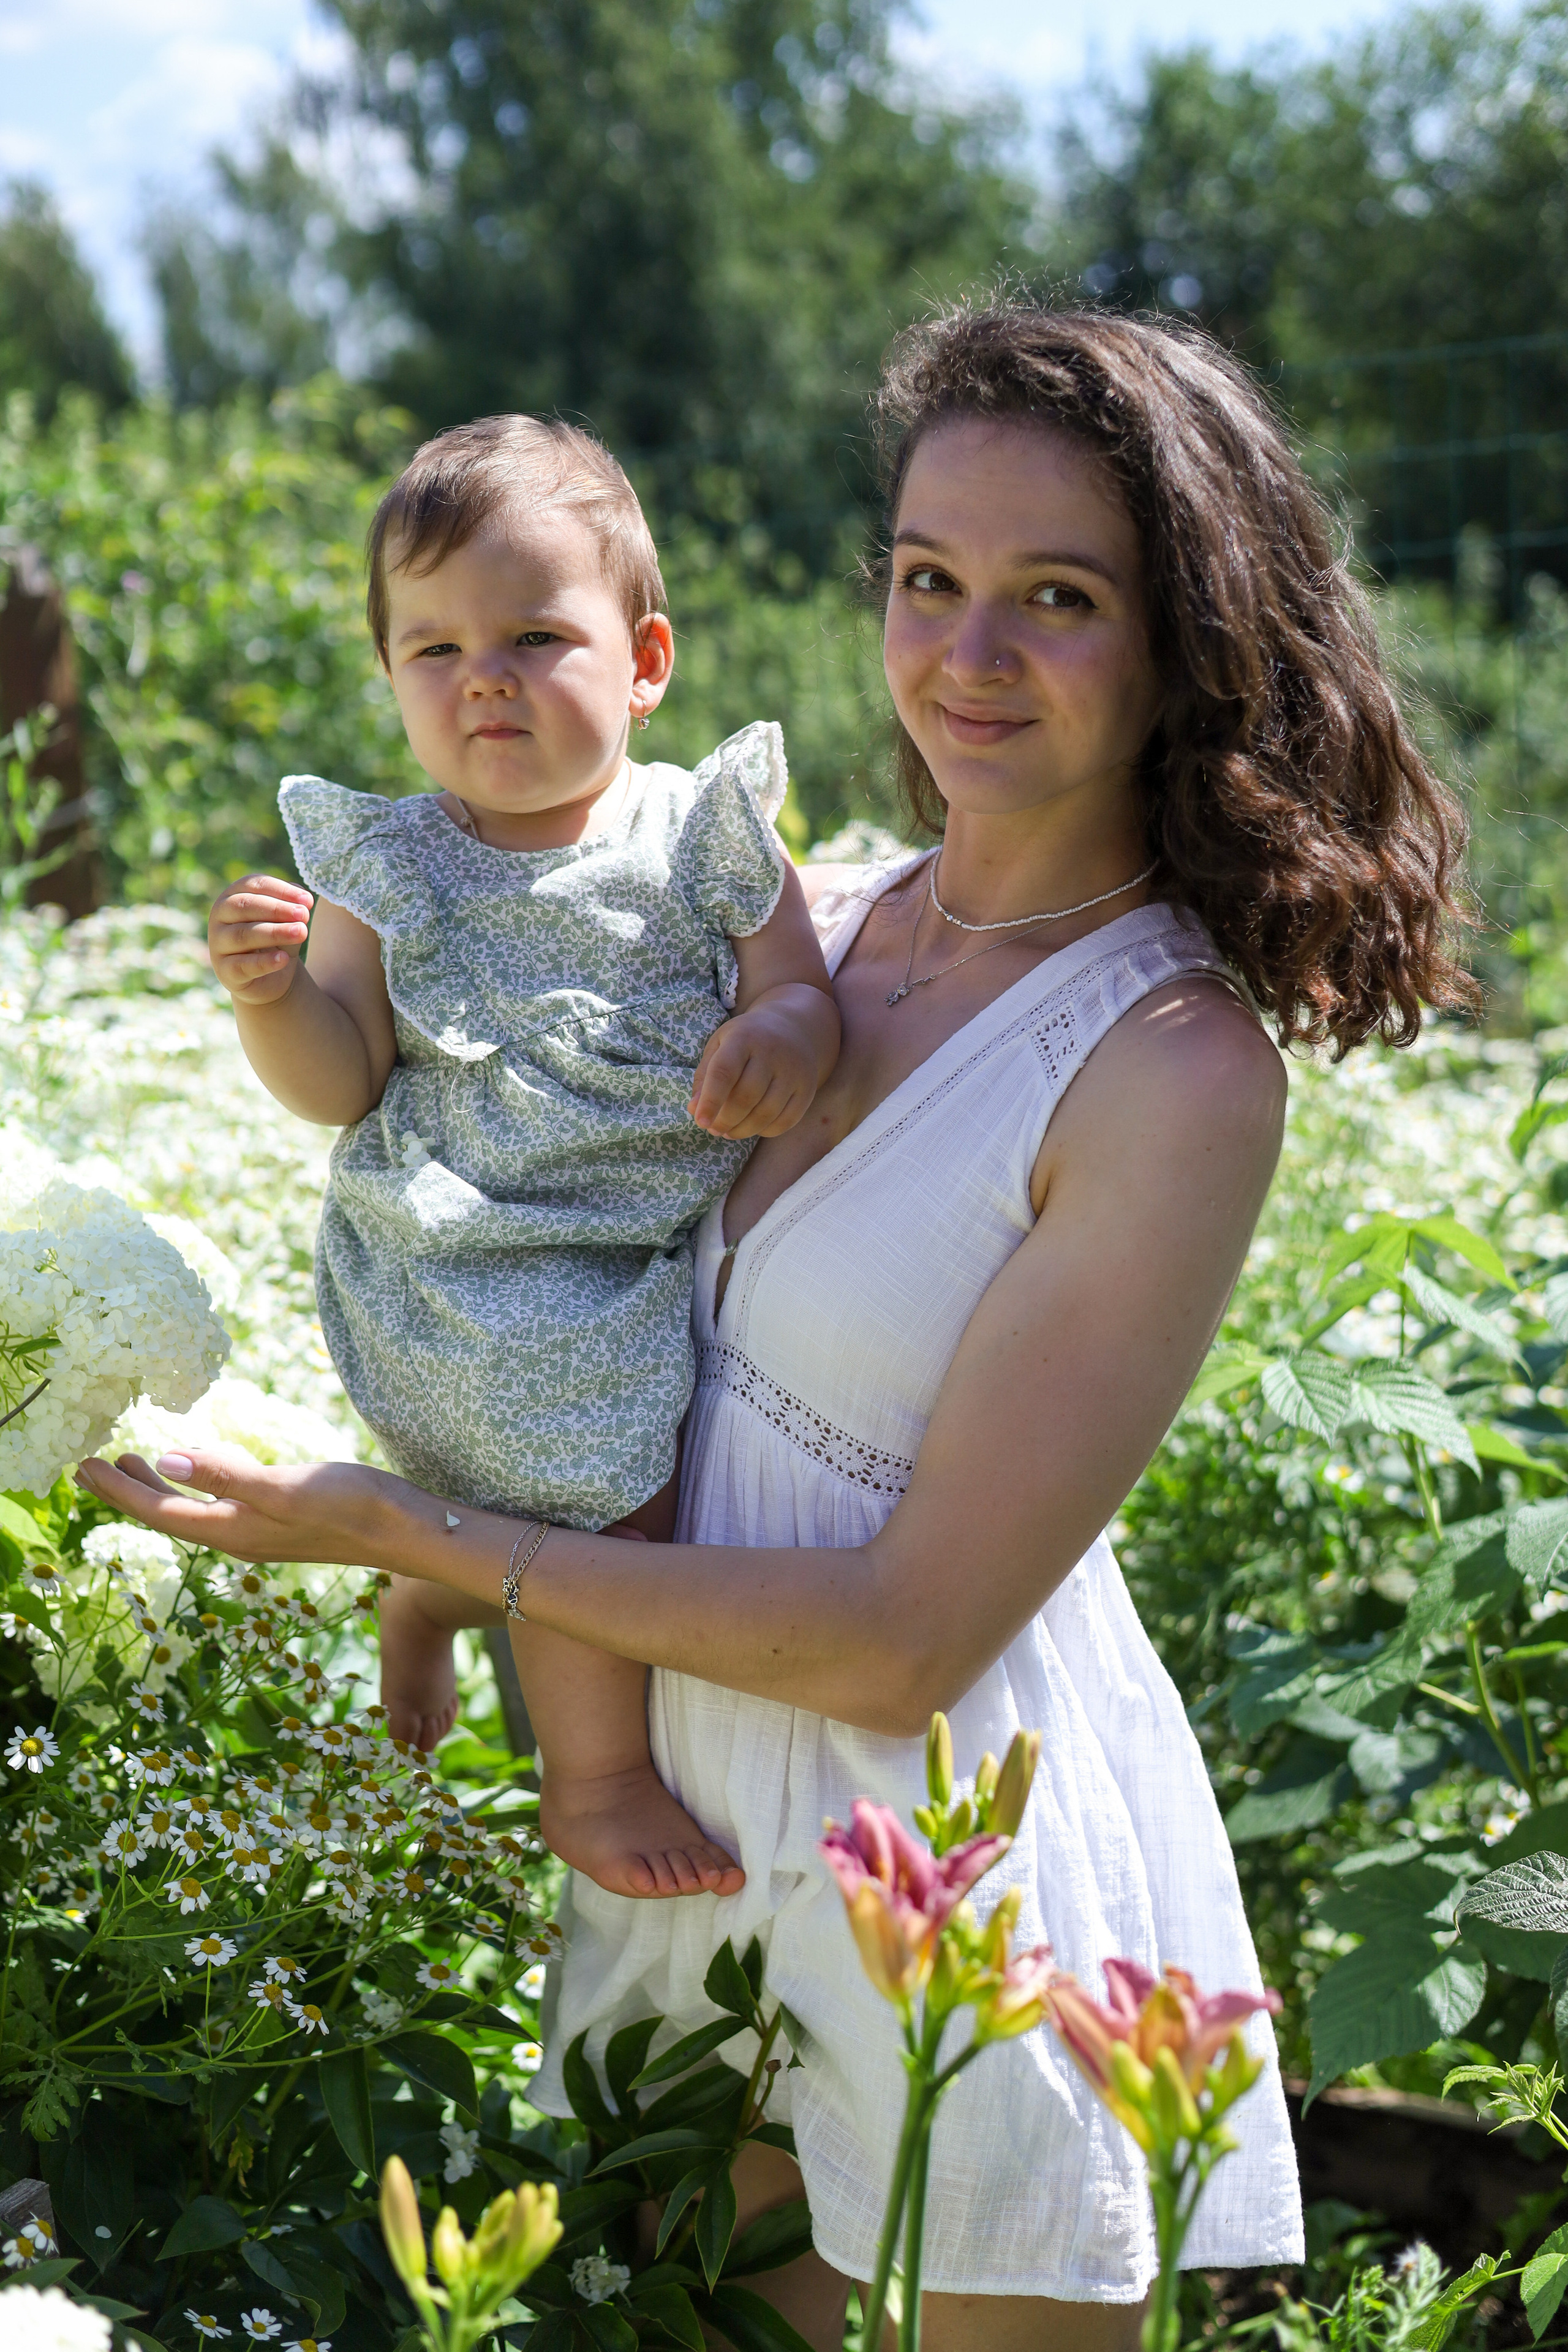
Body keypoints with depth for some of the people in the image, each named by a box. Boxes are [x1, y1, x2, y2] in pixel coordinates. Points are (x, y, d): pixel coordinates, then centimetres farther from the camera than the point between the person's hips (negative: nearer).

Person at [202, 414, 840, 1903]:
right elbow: (340, 1084, -4)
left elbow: (804, 992, -3)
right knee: (608, 1505, -10)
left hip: (659, 1261, 3)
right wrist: (270, 995, -24)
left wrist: (779, 1041, -26)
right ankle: (597, 1783, 14)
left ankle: (420, 1626, 54)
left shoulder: (705, 838, -4)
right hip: (470, 1279, -3)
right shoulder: (385, 866, -4)